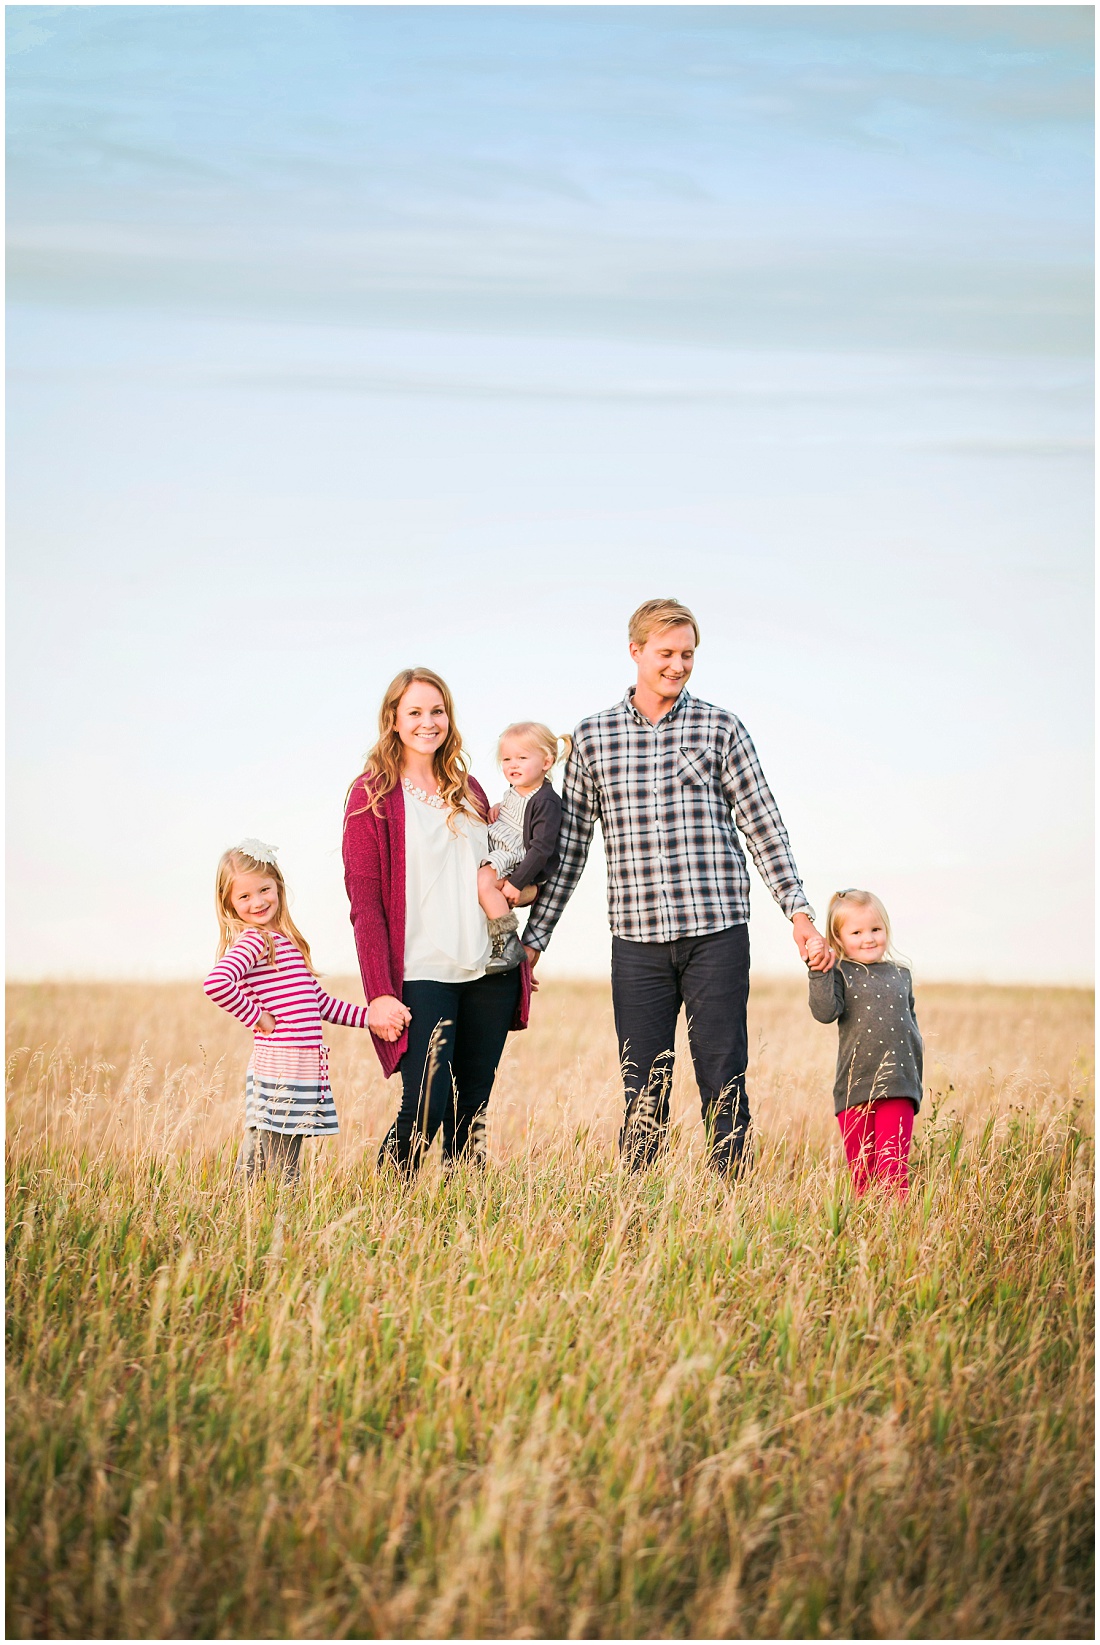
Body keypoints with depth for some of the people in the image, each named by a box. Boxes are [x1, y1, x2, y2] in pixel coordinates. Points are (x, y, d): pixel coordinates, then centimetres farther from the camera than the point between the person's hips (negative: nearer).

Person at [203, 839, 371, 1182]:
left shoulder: (285, 940, 16)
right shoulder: (251, 941, -10)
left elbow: (321, 1003, 23)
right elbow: (216, 983, -30)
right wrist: (254, 1017, -16)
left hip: (305, 1074, 8)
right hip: (279, 1075, -8)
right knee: (282, 1181, -5)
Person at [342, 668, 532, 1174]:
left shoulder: (468, 790, 15)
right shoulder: (372, 795, -1)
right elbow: (364, 903, -6)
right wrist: (380, 993, -13)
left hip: (487, 974, 5)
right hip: (420, 976, -5)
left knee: (471, 1113, 4)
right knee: (426, 1107, -14)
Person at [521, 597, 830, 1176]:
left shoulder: (720, 728, 4)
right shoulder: (592, 737, 8)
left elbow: (763, 825, 5)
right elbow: (570, 845, 12)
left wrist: (798, 909, -3)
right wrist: (534, 937, 11)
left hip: (717, 933, -1)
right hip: (637, 938, 1)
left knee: (723, 1085, 1)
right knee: (643, 1094, 3)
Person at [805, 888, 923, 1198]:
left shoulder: (901, 976, 15)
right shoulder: (840, 974, 4)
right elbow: (825, 1012, -13)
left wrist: (916, 1082, 22)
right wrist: (818, 971, -23)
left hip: (898, 1089, 1)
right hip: (854, 1088, -1)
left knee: (892, 1164, -11)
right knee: (860, 1169, 5)